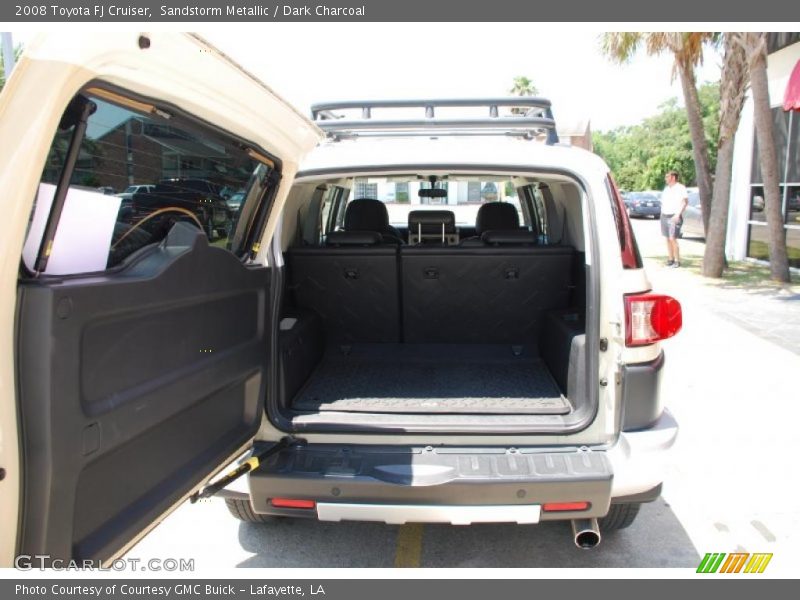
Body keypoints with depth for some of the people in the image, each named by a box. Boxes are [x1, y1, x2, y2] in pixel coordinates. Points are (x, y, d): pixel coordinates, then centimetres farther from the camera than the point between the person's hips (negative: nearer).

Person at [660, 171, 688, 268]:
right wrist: (662, 215, 14)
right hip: (664, 216, 7)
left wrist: (678, 214, -21)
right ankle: (670, 259, 12)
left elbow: (685, 201, -13)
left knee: (672, 239, -13)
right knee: (668, 239, 7)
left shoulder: (680, 188, -7)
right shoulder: (666, 189, 15)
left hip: (674, 217, -7)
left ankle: (677, 261, -6)